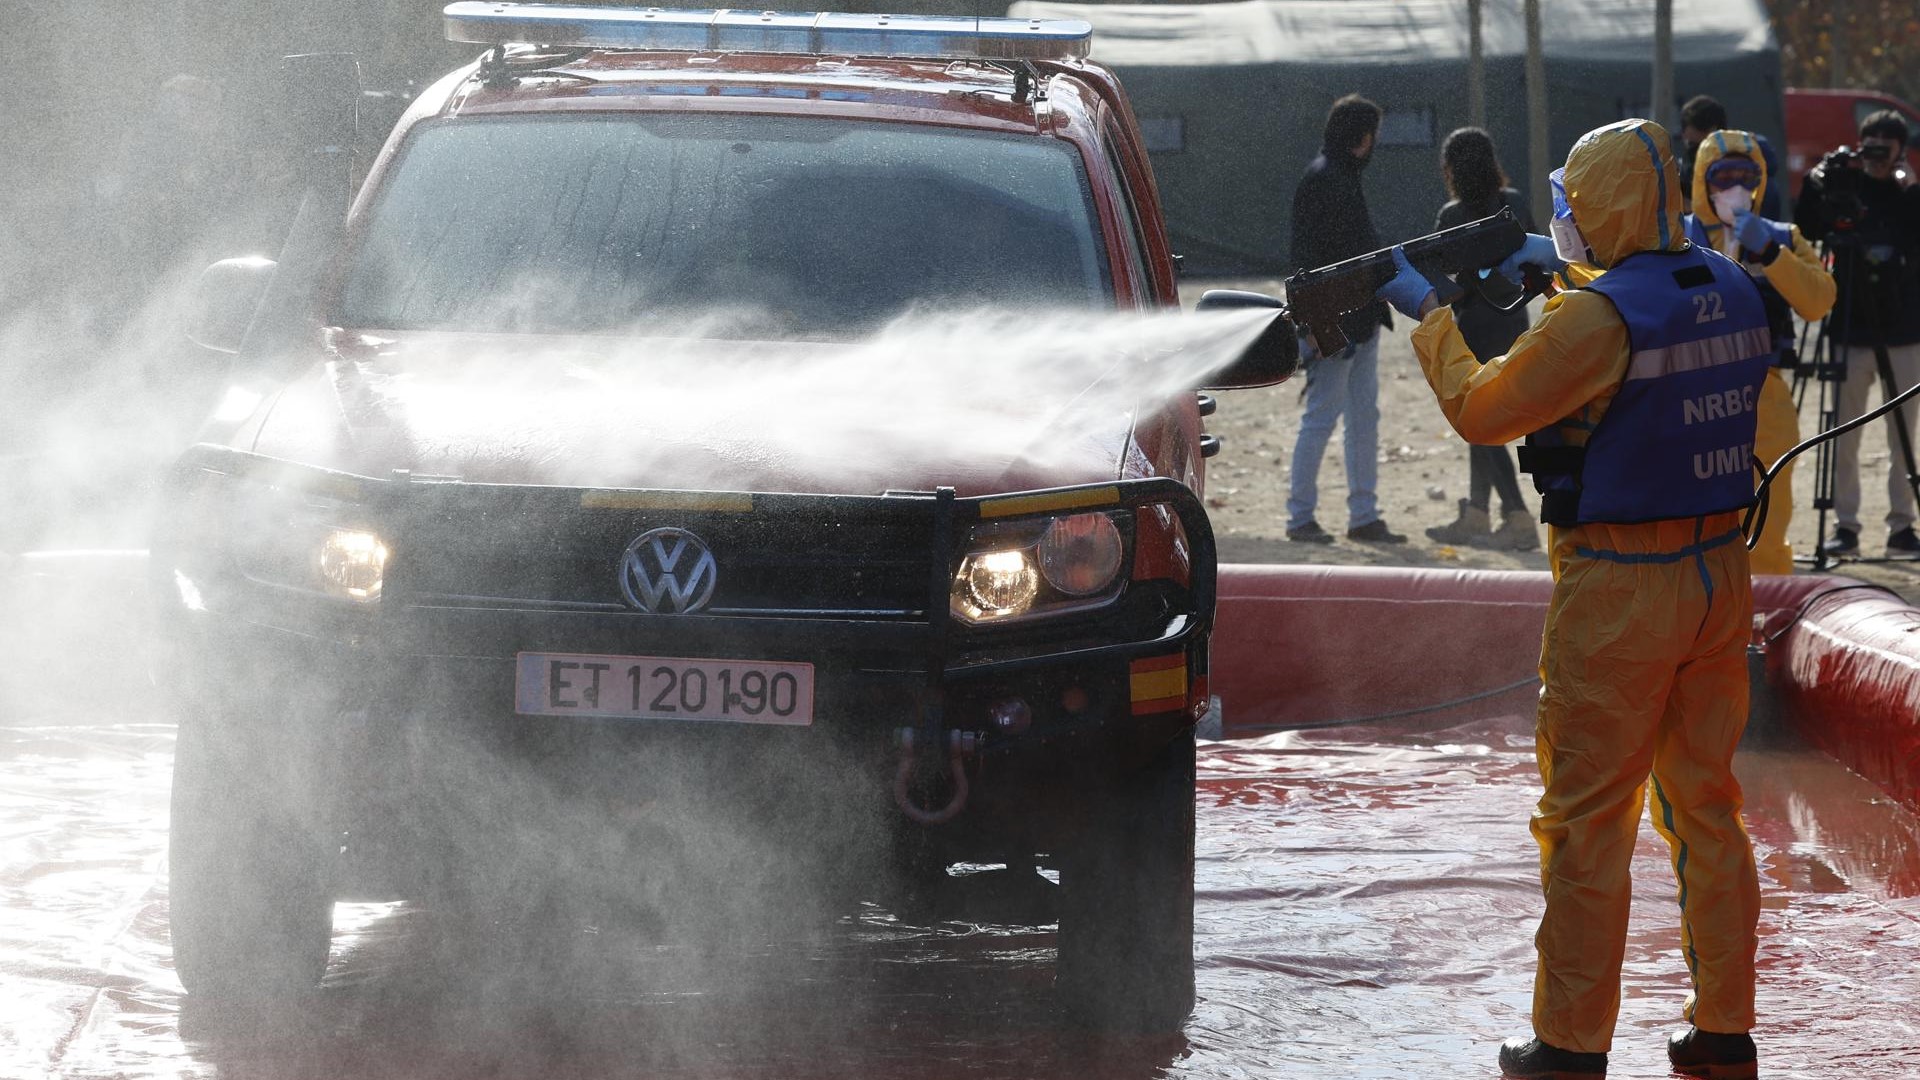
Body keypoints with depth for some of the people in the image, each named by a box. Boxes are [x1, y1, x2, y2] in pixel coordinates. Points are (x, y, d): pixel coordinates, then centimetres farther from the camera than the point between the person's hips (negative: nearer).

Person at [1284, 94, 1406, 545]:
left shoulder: (1346, 178, 17)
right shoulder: (1320, 179, -13)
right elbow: (1307, 253, -19)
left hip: (1360, 320, 10)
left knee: (1365, 418, 10)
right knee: (1322, 415, -6)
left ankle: (1364, 516, 15)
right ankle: (1300, 516, 0)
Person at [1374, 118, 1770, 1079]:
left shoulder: (1597, 320, -19)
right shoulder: (1732, 292, 4)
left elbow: (1481, 410, -9)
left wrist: (1430, 316, 4)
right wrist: (1567, 273, 26)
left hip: (1620, 593, -7)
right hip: (1721, 576, 7)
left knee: (1586, 820, 1)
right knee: (1705, 806, 14)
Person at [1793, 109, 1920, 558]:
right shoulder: (1842, 189, 4)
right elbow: (1803, 233, -5)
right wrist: (1816, 184, -16)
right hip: (1851, 331, 0)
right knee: (1845, 437, 0)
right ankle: (1845, 524, 7)